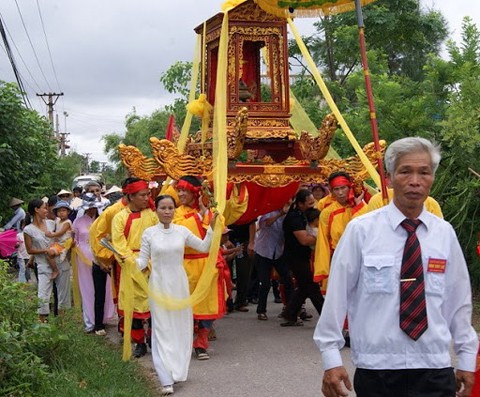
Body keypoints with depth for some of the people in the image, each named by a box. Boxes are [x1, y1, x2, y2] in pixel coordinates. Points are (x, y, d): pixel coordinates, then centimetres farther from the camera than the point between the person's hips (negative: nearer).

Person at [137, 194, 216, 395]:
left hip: (179, 284, 2)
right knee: (162, 330, -4)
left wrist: (211, 228, -1)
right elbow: (143, 261, -2)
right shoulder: (149, 233, -3)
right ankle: (167, 380, -5)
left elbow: (203, 247, 9)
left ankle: (178, 370, 25)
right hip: (159, 285, -2)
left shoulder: (182, 231, 2)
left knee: (181, 327, 8)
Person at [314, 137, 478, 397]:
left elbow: (459, 300, 9)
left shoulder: (445, 234, 3)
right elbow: (337, 295, -5)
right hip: (376, 368, -2)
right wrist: (331, 358, -4)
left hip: (435, 369, 2)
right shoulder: (361, 230, -7)